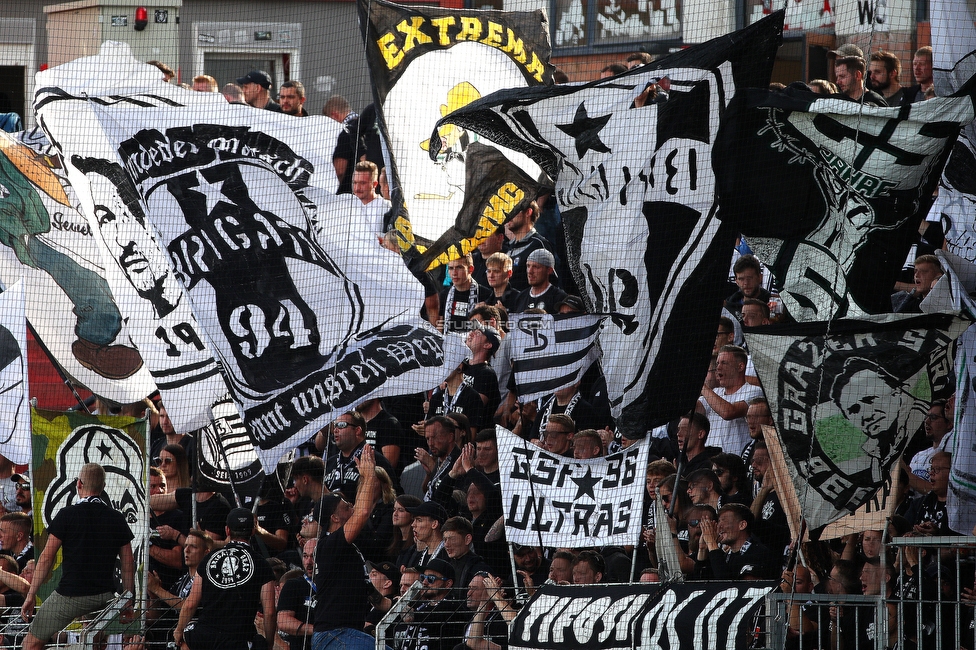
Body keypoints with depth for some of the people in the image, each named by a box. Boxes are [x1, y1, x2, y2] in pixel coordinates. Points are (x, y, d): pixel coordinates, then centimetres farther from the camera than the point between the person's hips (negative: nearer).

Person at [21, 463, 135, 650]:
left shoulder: (67, 515, -5)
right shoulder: (117, 519, 6)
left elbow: (47, 557, -6)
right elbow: (129, 564, 7)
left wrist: (31, 594, -2)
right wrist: (128, 601, 14)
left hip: (70, 595, -4)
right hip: (105, 597, 4)